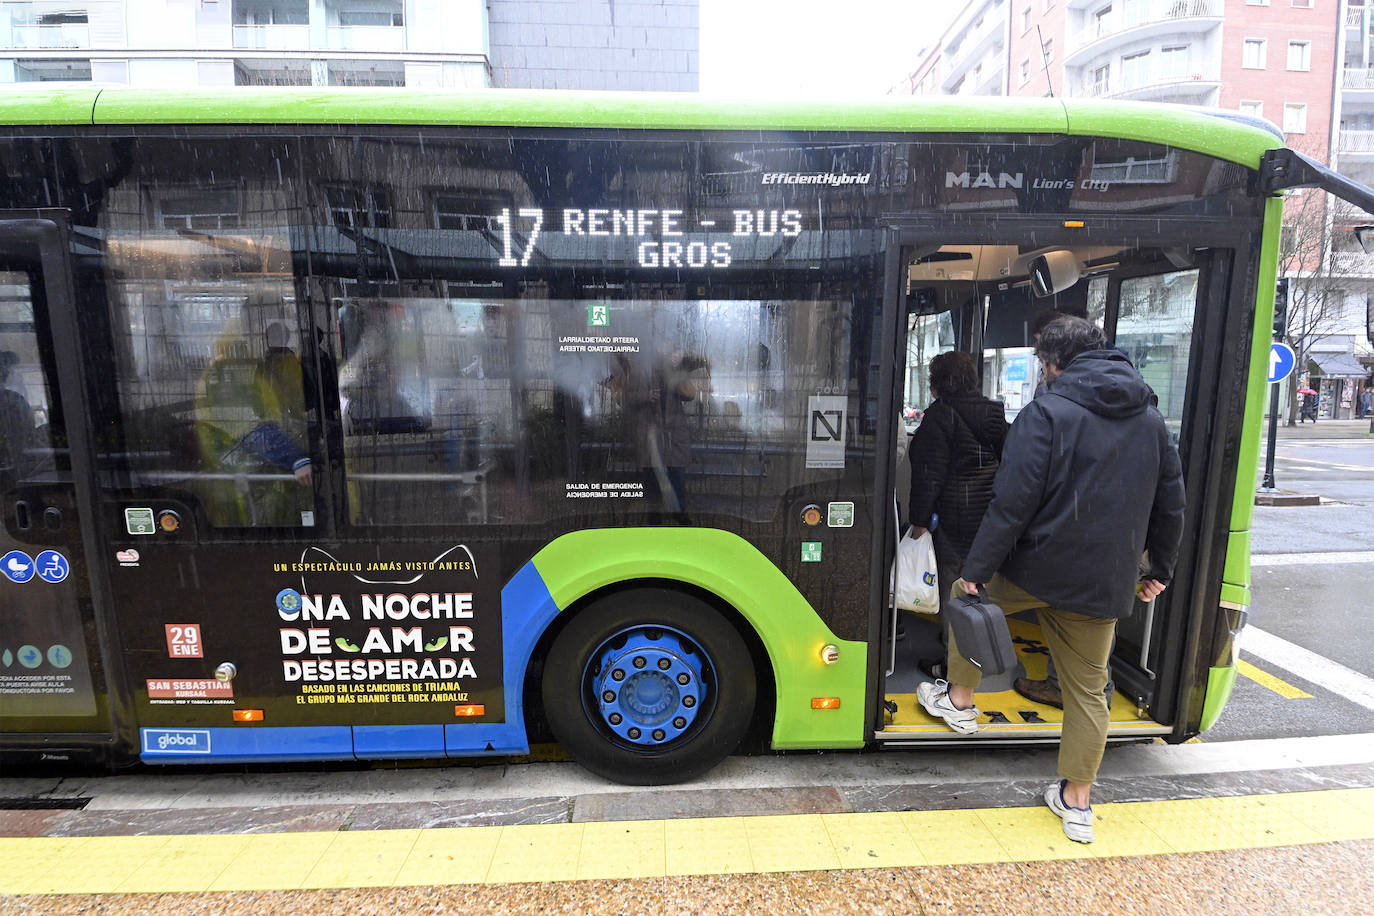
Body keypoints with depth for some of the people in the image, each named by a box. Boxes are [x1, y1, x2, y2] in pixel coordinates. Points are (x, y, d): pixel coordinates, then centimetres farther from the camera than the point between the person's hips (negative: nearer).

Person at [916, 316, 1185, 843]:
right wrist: (1159, 569, 26)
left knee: (969, 595, 21)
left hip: (1039, 571, -6)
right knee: (1088, 688, 16)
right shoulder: (1151, 421, 11)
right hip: (1106, 586, 6)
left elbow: (1013, 502, -18)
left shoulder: (1047, 413, -12)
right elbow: (1171, 504, 16)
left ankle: (959, 701, 30)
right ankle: (1077, 802, 28)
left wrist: (976, 569, -14)